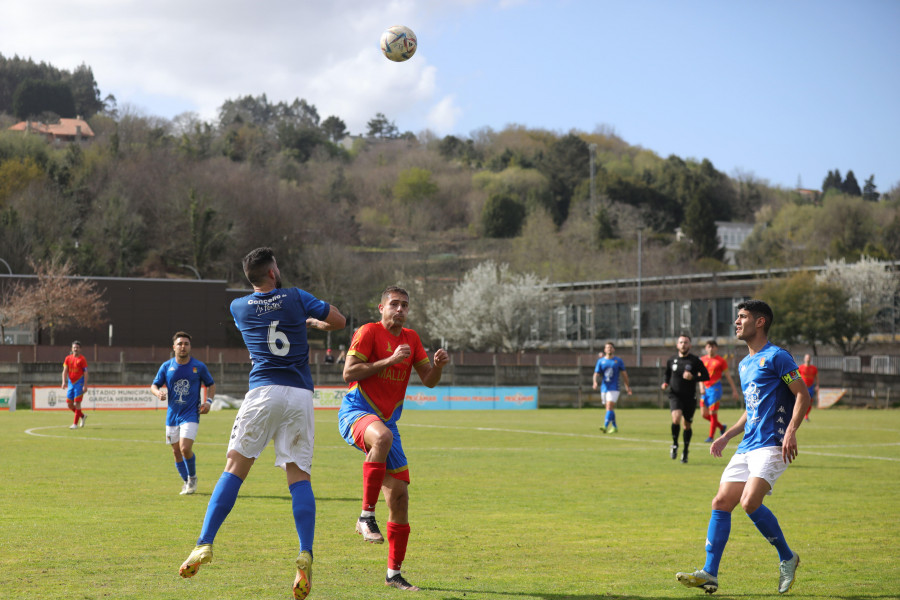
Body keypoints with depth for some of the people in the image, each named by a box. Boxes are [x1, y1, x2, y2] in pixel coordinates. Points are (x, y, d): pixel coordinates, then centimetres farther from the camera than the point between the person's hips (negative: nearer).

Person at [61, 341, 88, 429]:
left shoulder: (82, 359, -6)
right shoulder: (68, 358, 7)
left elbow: (85, 373, -7)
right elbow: (65, 371, 4)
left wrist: (85, 385, -14)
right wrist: (64, 382, -9)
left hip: (79, 383, -5)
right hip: (70, 383, 5)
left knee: (77, 403, -9)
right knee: (69, 404, 4)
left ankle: (75, 423, -4)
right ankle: (82, 416, 25)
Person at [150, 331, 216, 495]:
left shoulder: (199, 366, -2)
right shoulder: (166, 366, 1)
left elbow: (211, 384, 10)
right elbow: (154, 385, 6)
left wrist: (208, 401, -7)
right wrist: (158, 392, -18)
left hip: (191, 414, -3)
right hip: (172, 415, 3)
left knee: (185, 448, -18)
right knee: (176, 451, 7)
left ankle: (192, 478, 6)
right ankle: (187, 482, 25)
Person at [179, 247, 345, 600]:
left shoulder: (239, 307, 12)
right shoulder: (296, 298, 10)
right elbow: (338, 321, 15)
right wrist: (311, 322, 35)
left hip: (263, 392, -1)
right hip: (301, 395, 1)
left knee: (234, 468, 0)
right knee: (299, 476, 0)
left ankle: (205, 544, -10)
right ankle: (305, 556, -14)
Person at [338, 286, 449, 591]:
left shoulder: (411, 338, 13)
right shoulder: (369, 332, -6)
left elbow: (429, 380, 13)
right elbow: (348, 373, -15)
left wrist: (438, 365, -8)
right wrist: (389, 360, -19)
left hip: (386, 422, 7)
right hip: (355, 413, -7)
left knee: (400, 494, 1)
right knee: (382, 436, -42)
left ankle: (394, 573, 14)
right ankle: (366, 517, -33)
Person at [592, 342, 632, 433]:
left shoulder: (618, 361, 2)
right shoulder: (600, 361, 6)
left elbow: (624, 374, 11)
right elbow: (596, 373, 0)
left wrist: (627, 386, 16)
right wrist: (595, 382, -20)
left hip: (614, 388, -3)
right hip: (604, 388, 3)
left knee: (609, 407, -18)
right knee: (610, 409, 12)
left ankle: (605, 427, -27)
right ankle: (614, 427, 26)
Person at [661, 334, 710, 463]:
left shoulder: (695, 361, -3)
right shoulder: (671, 361, 5)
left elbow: (706, 376, -3)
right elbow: (668, 375, 21)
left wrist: (693, 377, -19)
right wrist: (665, 383, 0)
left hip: (690, 397, 0)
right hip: (675, 396, 0)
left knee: (686, 425, 9)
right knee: (676, 418, -25)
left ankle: (685, 453, 27)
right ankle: (675, 444, -2)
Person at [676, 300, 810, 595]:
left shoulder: (776, 357, -6)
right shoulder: (745, 365, 21)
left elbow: (803, 395, -10)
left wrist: (791, 431, -22)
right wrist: (726, 437, 21)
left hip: (771, 446, -9)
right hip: (747, 446, 9)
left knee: (750, 502, -22)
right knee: (721, 503, -1)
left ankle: (787, 557, -2)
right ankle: (710, 573, 0)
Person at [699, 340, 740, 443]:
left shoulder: (721, 360, -1)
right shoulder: (702, 360, 11)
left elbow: (728, 376, 2)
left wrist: (734, 390, 1)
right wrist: (701, 387, -6)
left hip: (715, 388, -5)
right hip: (705, 389, 5)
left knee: (713, 413, -9)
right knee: (704, 414, 3)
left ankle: (711, 436, -1)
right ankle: (721, 426, 25)